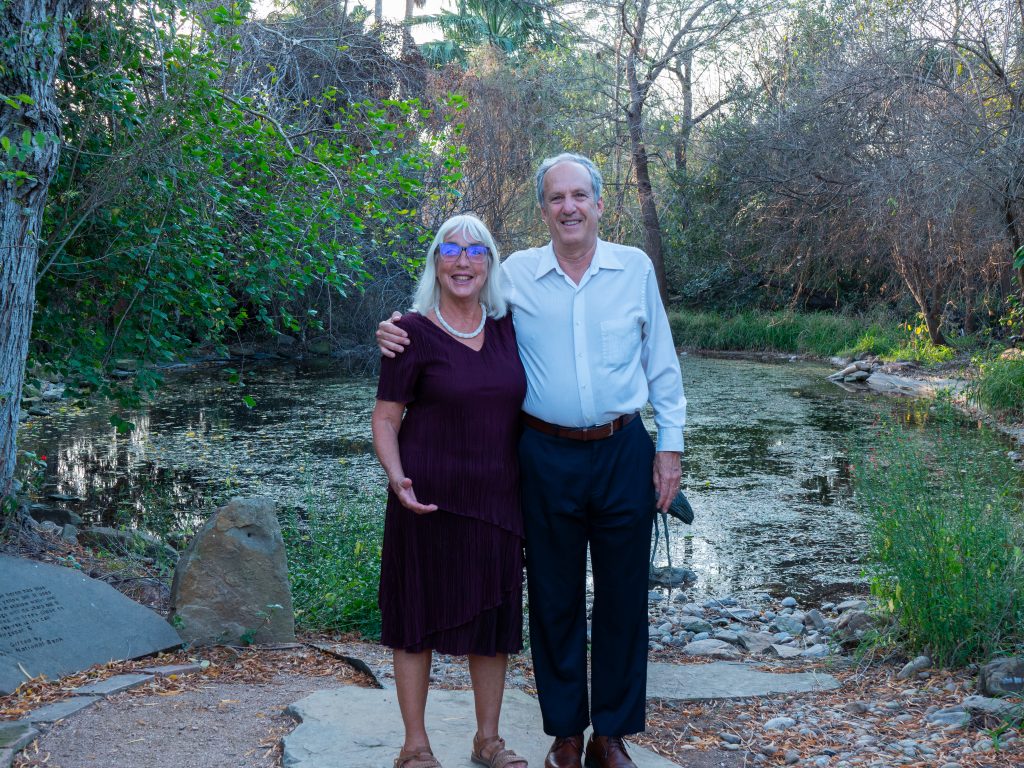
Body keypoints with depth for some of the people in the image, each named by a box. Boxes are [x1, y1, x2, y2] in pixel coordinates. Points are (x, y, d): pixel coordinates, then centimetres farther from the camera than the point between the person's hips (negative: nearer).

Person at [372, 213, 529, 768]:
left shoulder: (506, 327, 6)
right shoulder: (414, 332, -7)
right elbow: (385, 417, -6)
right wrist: (397, 478, -21)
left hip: (497, 497, 5)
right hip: (430, 500, -4)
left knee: (495, 618, 12)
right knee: (419, 617, 5)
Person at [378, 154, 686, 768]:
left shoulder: (636, 268, 3)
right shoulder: (515, 273, 2)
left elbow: (662, 365, 8)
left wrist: (670, 445, 4)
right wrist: (397, 334, -8)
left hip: (624, 452, 0)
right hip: (547, 457, 0)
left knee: (623, 596, 7)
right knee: (555, 597, 8)